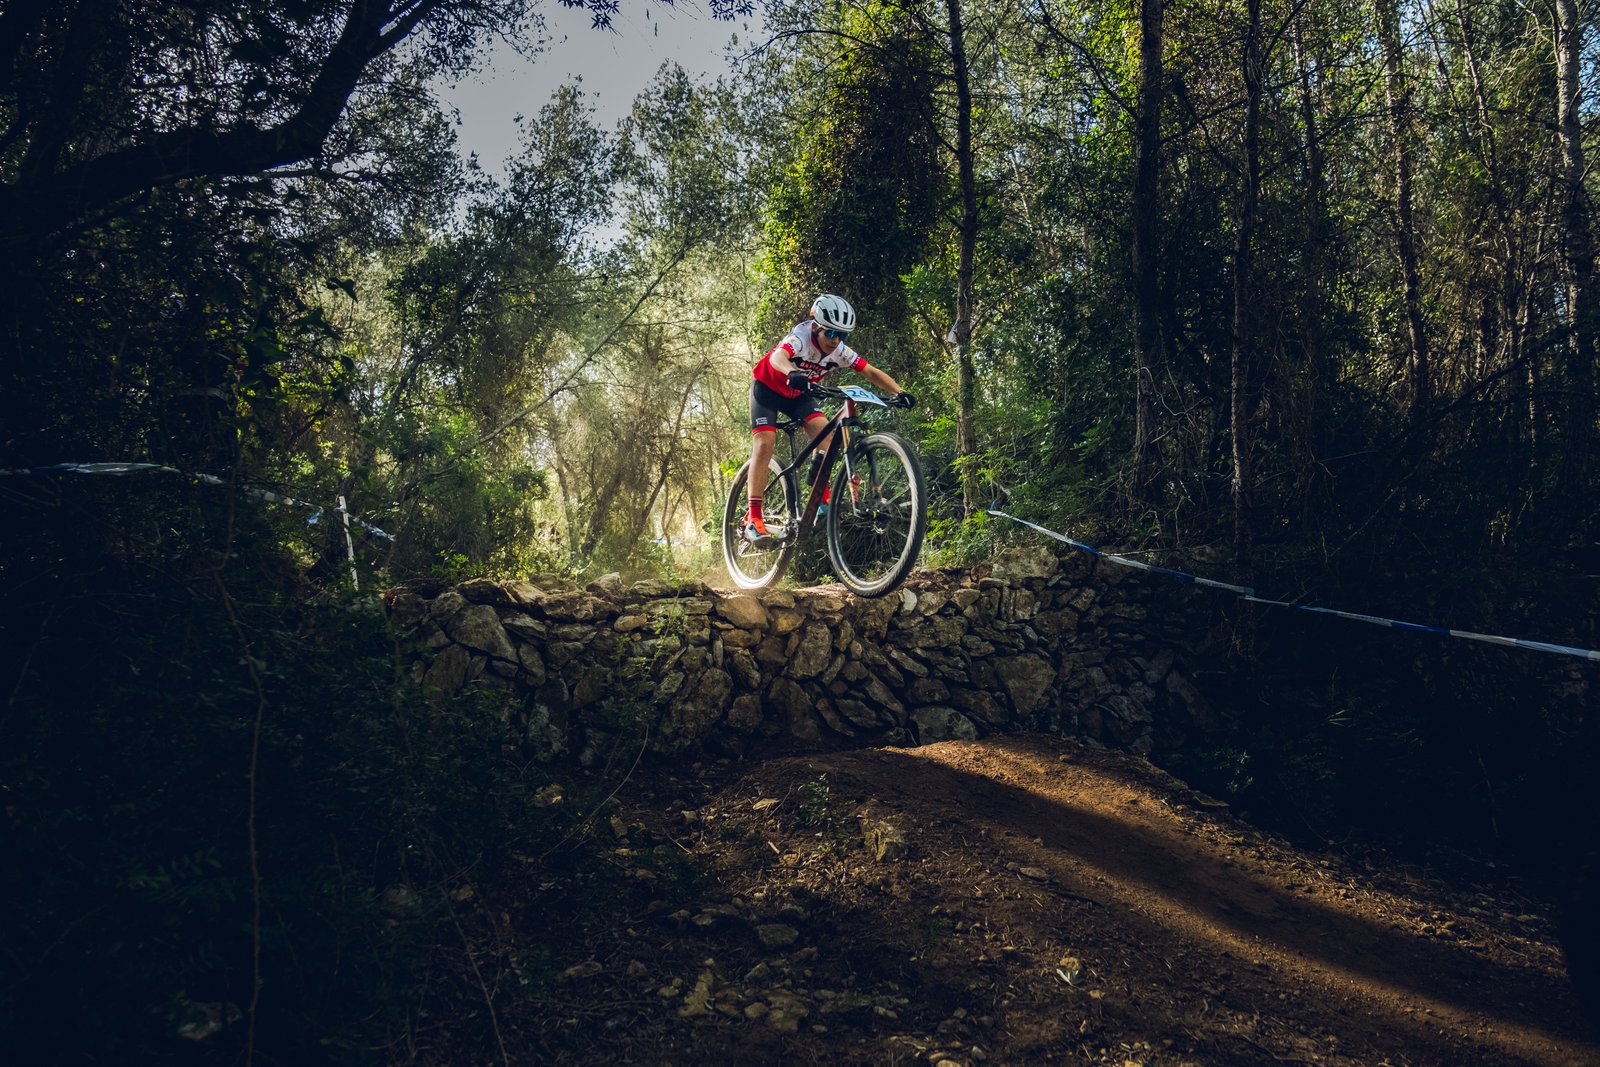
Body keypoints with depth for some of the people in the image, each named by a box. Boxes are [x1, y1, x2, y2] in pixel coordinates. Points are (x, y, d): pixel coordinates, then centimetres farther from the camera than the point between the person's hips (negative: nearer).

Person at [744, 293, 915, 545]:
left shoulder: (839, 351, -19)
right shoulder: (801, 337, -34)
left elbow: (871, 372, -19)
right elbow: (777, 357, -55)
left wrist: (898, 392, -36)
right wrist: (793, 373, -77)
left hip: (797, 393, 5)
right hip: (767, 387, -5)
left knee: (824, 430, -19)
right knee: (764, 443, -20)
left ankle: (823, 499, -11)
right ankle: (753, 519, -20)